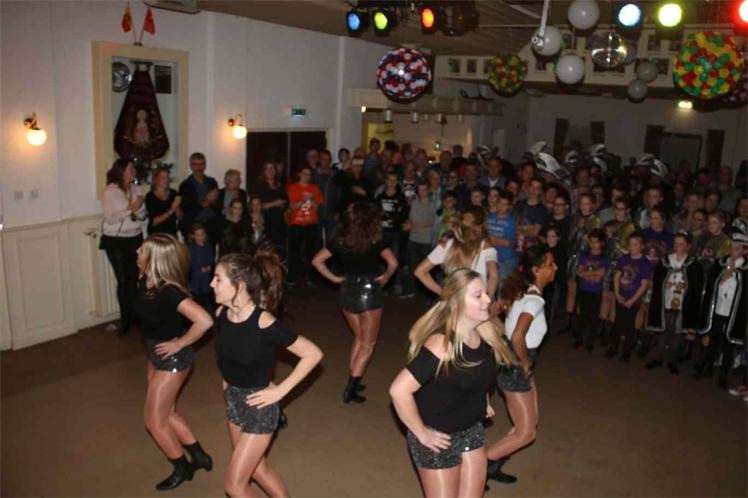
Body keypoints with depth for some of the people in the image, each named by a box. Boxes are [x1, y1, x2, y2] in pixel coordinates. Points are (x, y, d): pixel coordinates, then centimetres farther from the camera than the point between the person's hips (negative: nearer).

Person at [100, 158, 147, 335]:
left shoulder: (135, 189, 5)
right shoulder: (110, 191, -9)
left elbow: (143, 214, 6)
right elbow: (110, 218, -16)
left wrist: (138, 213, -16)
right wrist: (131, 209, -20)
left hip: (135, 239, 4)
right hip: (116, 241, -4)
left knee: (134, 278, -1)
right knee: (123, 280, 0)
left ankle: (135, 315, 12)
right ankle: (125, 318, 13)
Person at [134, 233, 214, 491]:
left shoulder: (169, 291, -31)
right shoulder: (146, 280, -6)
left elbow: (205, 321, -40)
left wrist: (179, 344, -26)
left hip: (172, 358, -9)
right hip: (156, 354, 9)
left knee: (154, 421, 5)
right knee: (167, 413, 21)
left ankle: (182, 469, 28)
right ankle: (199, 456, 37)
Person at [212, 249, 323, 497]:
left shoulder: (264, 323, -28)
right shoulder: (222, 314, -8)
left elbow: (313, 354, -23)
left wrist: (281, 390, -19)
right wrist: (228, 380, 9)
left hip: (259, 406, -7)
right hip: (233, 400, 7)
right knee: (258, 469, 22)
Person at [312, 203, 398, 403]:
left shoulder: (341, 241, 2)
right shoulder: (375, 242, -10)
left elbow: (317, 260, 0)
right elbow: (393, 262, -23)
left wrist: (334, 278, 4)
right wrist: (385, 277, -6)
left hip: (348, 291, 5)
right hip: (369, 291, -5)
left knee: (359, 338, 23)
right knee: (368, 344, 7)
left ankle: (353, 381, 23)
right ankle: (350, 388, 1)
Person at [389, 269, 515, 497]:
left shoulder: (486, 334, -6)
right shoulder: (441, 345, -30)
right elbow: (399, 390, -33)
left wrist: (482, 402, 10)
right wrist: (421, 433, -22)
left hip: (472, 430, 7)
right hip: (439, 438, -7)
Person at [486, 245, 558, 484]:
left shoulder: (523, 290, 3)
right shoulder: (535, 299, -24)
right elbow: (517, 338, -37)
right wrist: (526, 365, -19)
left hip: (516, 365, 9)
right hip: (514, 369, -9)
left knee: (529, 423, 20)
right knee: (525, 433, 3)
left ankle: (492, 465, 27)